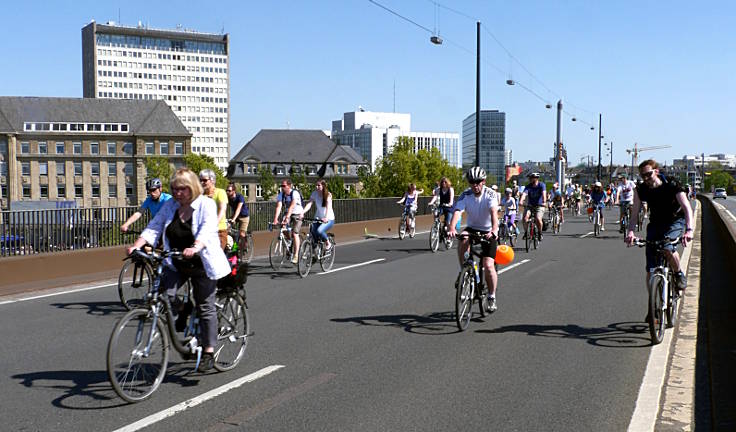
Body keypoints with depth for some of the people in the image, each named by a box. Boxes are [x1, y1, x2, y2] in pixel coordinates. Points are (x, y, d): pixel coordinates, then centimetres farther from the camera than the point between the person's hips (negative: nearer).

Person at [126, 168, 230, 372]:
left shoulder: (206, 205, -10)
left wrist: (195, 248, -45)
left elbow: (207, 230, -26)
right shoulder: (170, 206, 5)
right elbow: (154, 227, 0)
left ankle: (208, 353, 10)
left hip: (201, 265, -5)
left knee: (205, 308, 1)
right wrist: (136, 245, -17)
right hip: (176, 264, 5)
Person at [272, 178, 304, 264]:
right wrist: (275, 219, -34)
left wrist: (287, 218, -44)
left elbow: (292, 206, -33)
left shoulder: (295, 193, -23)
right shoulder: (281, 194, -9)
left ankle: (296, 255, -12)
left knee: (295, 234, -16)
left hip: (297, 214, -5)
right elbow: (278, 206, -20)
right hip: (287, 213, 5)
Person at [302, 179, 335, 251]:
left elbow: (328, 206, -30)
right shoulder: (314, 194, -3)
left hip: (328, 219, -5)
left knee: (319, 231, -28)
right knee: (312, 231, -15)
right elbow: (309, 204, -15)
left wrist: (326, 218, -47)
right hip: (318, 218, 5)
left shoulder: (328, 195, -15)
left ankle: (328, 243, -1)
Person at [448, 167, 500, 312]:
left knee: (488, 266, -13)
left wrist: (494, 230, -53)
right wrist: (452, 228, -46)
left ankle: (492, 297, 6)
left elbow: (494, 213, -34)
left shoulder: (490, 195, -18)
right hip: (472, 228, 2)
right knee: (462, 241, -34)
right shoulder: (465, 195, -12)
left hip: (488, 231, -2)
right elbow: (457, 212, -27)